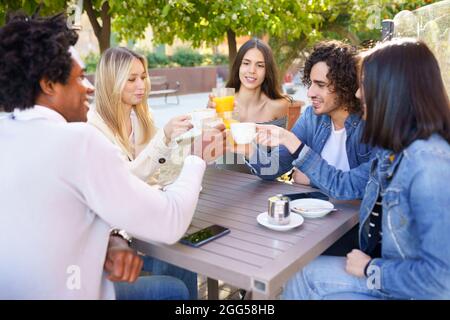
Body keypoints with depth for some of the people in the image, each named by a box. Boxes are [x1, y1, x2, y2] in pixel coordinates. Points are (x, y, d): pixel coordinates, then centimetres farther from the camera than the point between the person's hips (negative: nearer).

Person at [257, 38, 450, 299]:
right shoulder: (395, 151, 0)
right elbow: (344, 185, 10)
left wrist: (371, 269, -15)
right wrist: (290, 141, 9)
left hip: (414, 290, -7)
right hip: (387, 270, 7)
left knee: (307, 280, -4)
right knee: (307, 277, 3)